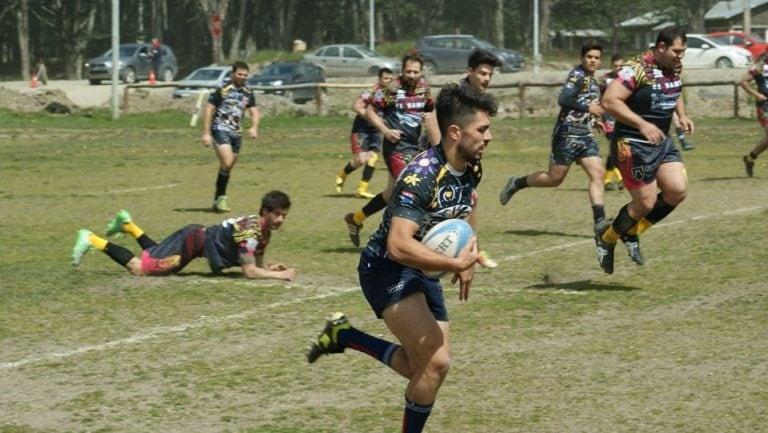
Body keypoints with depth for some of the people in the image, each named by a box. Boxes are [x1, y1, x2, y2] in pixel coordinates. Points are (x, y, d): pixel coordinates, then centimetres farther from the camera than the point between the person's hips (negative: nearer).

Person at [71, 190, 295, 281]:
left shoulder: (264, 230, 1)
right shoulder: (250, 231, -27)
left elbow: (257, 263, 10)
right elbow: (249, 271, -31)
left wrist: (271, 268, -9)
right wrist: (280, 275, -30)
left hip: (199, 235, 9)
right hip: (192, 241, -9)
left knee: (158, 257, 29)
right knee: (139, 267, -10)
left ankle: (128, 225, 37)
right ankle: (92, 240, 1)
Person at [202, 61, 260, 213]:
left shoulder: (248, 93, 12)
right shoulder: (222, 90, -6)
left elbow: (254, 112, 11)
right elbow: (209, 110, -6)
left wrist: (254, 127, -11)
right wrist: (206, 133, -11)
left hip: (236, 133, 6)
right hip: (221, 130, -6)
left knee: (228, 168, 9)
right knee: (227, 163, -20)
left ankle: (218, 200, 19)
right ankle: (220, 198, -11)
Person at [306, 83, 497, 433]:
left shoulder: (472, 169, -2)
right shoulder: (423, 174, -29)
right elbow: (399, 245, -38)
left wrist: (465, 261, 10)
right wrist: (457, 263, -35)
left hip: (423, 272, 9)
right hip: (388, 269, -9)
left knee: (423, 367, 10)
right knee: (436, 362, -19)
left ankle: (343, 336, 25)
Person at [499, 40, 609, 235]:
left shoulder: (591, 79, 15)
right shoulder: (578, 75, -13)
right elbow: (563, 100, -27)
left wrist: (593, 118, 18)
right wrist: (587, 108, -31)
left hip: (585, 136, 8)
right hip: (568, 135, -8)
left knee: (598, 173, -6)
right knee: (554, 178, -2)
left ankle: (599, 220, -11)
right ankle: (516, 184, 20)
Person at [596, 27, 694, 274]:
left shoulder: (675, 67, 5)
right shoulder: (637, 69, -21)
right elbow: (609, 101, -27)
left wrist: (682, 115, 8)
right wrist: (642, 124, -31)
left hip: (662, 142, 8)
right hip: (633, 145, -8)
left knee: (678, 191, -6)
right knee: (646, 203, -5)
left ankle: (631, 233, 14)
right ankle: (606, 239, 22)